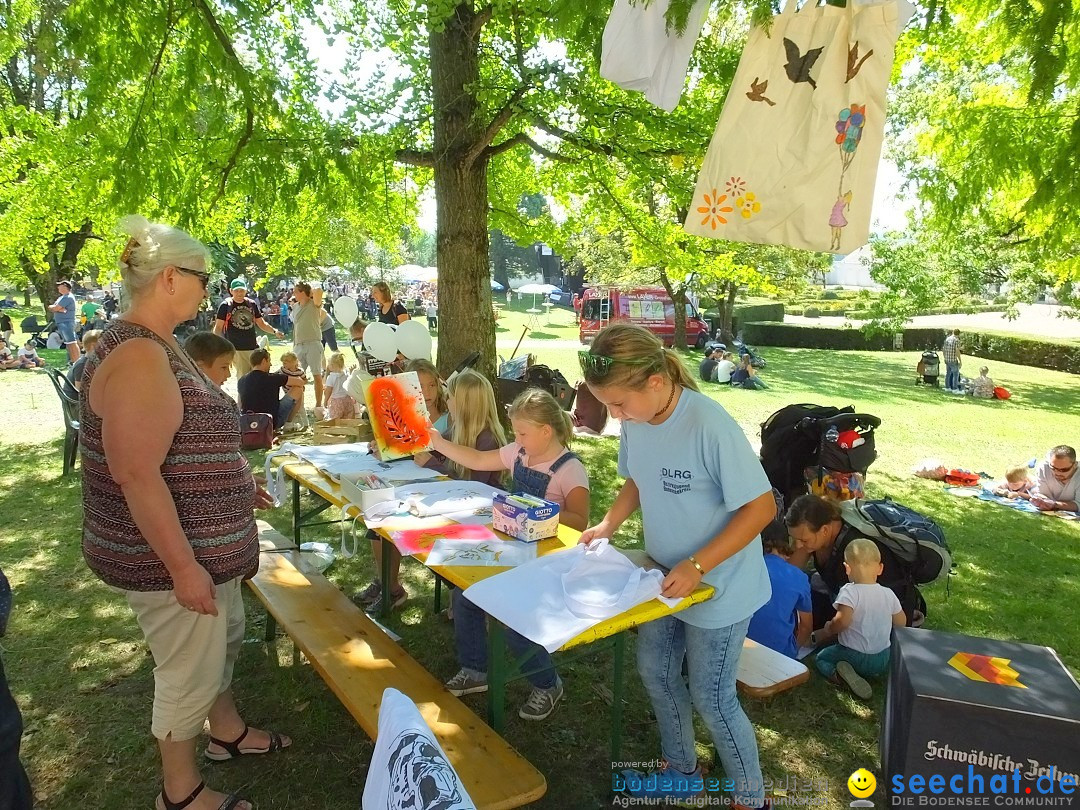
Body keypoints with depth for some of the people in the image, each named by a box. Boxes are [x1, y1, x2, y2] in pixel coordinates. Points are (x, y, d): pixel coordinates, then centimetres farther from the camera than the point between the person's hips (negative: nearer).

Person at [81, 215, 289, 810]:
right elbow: (136, 475, -28)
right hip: (170, 557, -10)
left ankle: (226, 732, 49)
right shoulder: (138, 356, -25)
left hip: (208, 541, 10)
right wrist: (183, 566, -25)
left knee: (224, 639, 26)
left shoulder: (157, 345, 7)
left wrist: (238, 483, 21)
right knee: (190, 671, 9)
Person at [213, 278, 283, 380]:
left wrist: (274, 331, 3)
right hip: (236, 349, -5)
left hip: (253, 347, 5)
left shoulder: (252, 304, 10)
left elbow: (261, 323, 18)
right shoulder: (225, 305, -1)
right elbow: (218, 327, -2)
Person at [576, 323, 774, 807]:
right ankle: (681, 771, 44)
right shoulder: (635, 419, -9)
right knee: (655, 672, 18)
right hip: (667, 576, 7)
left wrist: (697, 566, -27)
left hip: (718, 585, -7)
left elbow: (761, 507, -24)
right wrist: (609, 523, -6)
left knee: (711, 697, 6)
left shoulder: (709, 426, -30)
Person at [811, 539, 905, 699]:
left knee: (820, 658, 17)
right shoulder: (888, 594, -3)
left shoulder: (850, 592, -21)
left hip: (854, 656, -6)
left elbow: (842, 621, -33)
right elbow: (901, 623, 9)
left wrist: (829, 629, -13)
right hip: (884, 660, 6)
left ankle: (840, 676, -12)